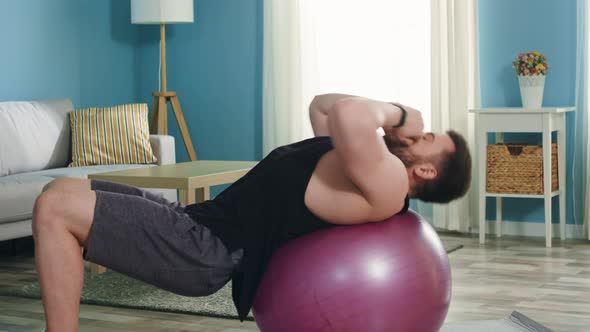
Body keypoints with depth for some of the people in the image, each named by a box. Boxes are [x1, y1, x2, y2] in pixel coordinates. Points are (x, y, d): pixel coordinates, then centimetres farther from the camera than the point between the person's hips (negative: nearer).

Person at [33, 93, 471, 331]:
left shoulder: (386, 185, -17)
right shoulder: (375, 160, 16)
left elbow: (347, 114, -36)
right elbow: (321, 105, 29)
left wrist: (395, 113, -15)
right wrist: (391, 117, 14)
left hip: (209, 249, -10)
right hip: (202, 220, 10)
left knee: (55, 208, -16)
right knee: (63, 193, 12)